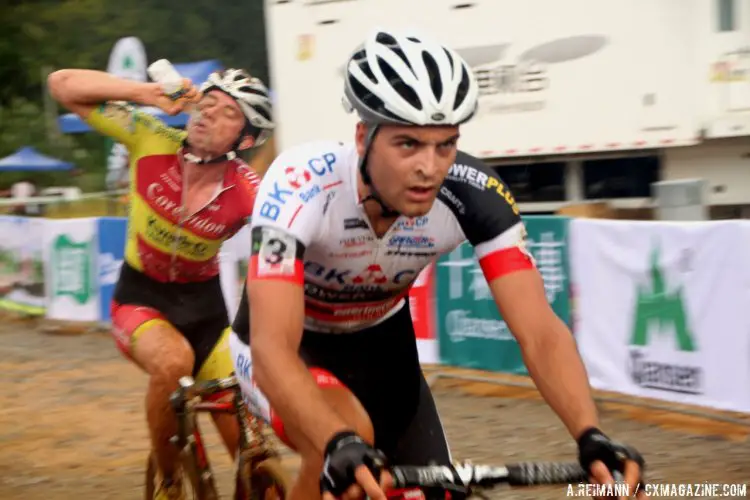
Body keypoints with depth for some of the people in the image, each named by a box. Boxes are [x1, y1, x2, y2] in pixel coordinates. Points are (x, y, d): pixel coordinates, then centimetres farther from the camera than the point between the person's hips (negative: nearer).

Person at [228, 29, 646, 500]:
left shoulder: (471, 193, -28)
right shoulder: (300, 185, -37)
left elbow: (539, 329, -32)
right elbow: (272, 348, -45)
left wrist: (592, 437, -50)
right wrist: (340, 445, -63)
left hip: (379, 343, 4)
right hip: (289, 344, -4)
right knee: (350, 438, -34)